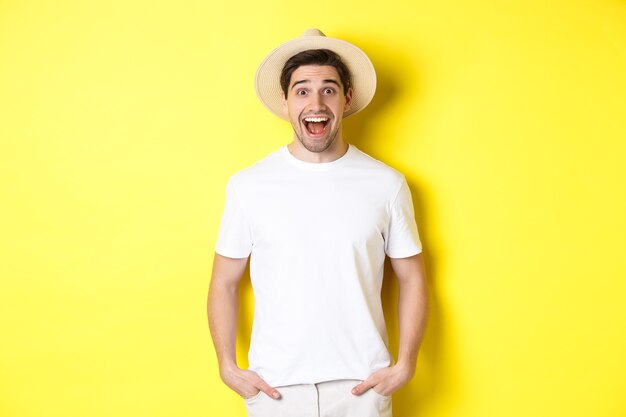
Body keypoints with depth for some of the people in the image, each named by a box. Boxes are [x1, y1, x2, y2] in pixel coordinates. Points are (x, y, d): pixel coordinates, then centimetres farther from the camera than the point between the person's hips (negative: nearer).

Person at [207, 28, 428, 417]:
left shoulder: (387, 184, -4)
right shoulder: (248, 185, -4)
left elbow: (412, 279, 4)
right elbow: (224, 284, 3)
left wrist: (405, 364, -3)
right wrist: (228, 367, -3)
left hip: (361, 384, 0)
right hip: (274, 385, 0)